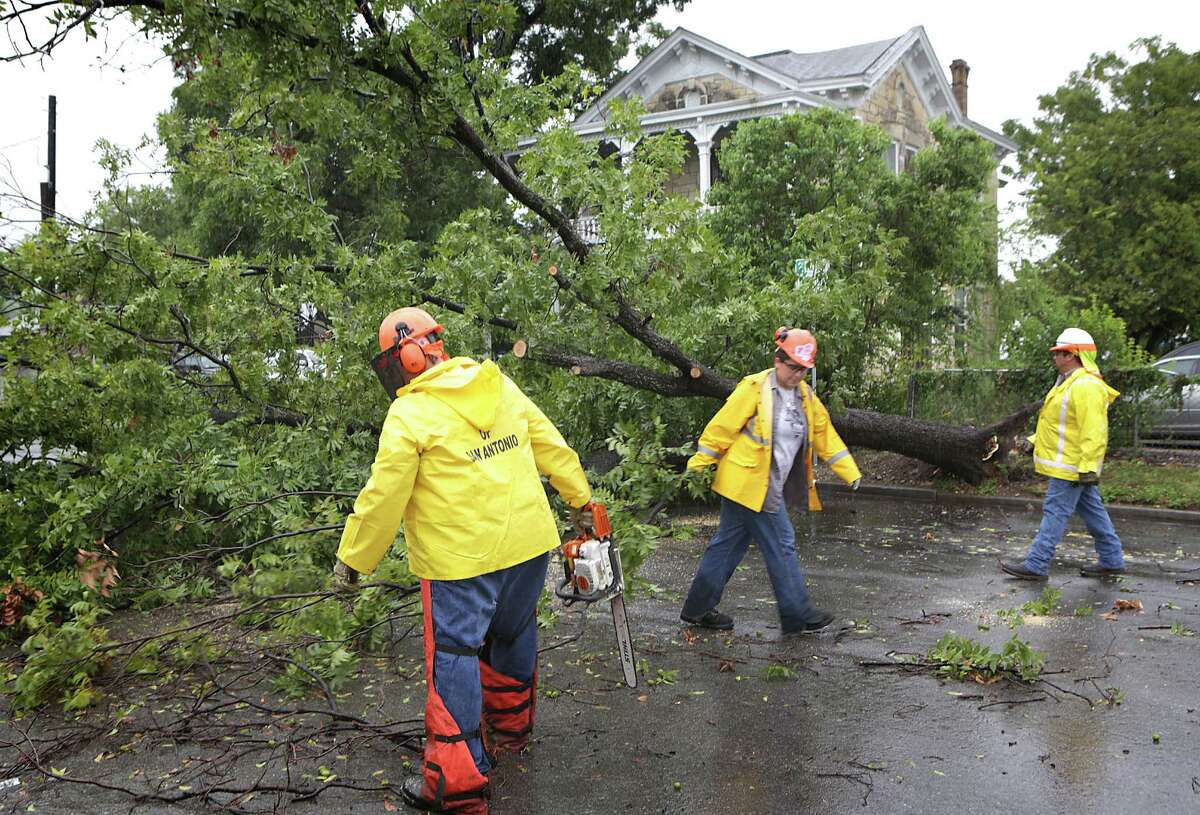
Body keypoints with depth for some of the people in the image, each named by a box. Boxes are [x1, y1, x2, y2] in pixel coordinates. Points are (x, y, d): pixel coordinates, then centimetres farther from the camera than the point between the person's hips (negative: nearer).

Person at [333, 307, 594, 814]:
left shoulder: (409, 416, -11)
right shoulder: (500, 387, 6)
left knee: (453, 662, 2)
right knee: (514, 637, 24)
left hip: (461, 561, -6)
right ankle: (512, 729, 43)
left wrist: (351, 560, 2)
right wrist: (580, 498, 24)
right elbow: (552, 446, 12)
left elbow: (382, 500, -10)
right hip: (528, 544, 7)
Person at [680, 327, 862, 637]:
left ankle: (699, 608, 23)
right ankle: (797, 614, 11)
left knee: (728, 544, 13)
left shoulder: (805, 396, 10)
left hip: (769, 487, 8)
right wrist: (697, 467, -10)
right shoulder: (754, 389, -13)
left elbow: (825, 436, 16)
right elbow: (721, 428, -12)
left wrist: (851, 473, 14)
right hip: (748, 482, -8)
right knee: (781, 546, -2)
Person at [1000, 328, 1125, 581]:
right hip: (1075, 466, 11)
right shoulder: (1070, 383, 15)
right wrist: (1034, 440, 23)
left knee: (1055, 512, -7)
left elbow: (1094, 432, -26)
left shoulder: (1086, 387, -21)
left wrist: (1088, 467, -27)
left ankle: (1036, 565, -3)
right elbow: (1058, 423, 26)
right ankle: (1111, 560, 25)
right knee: (1092, 510, 16)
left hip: (1070, 465, -11)